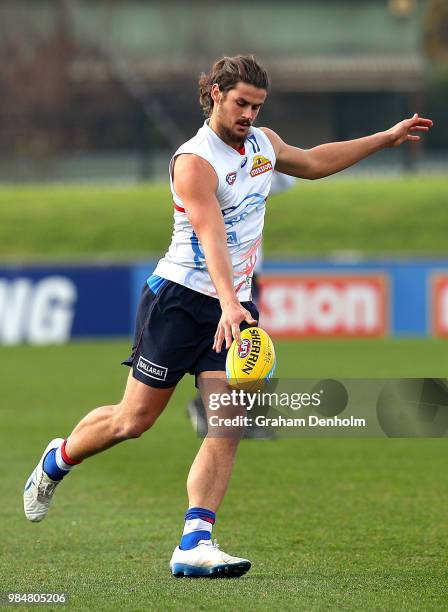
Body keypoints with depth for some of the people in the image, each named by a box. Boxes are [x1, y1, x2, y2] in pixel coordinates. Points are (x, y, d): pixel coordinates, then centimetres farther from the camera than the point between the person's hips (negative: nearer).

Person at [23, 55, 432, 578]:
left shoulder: (263, 142, 9)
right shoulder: (195, 161, -17)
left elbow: (313, 162, 30)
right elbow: (212, 236, -31)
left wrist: (386, 138, 30)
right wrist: (228, 305, -43)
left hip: (234, 306, 6)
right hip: (179, 299, -6)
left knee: (227, 428, -11)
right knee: (133, 420, 1)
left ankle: (194, 545, -15)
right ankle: (57, 460, 31)